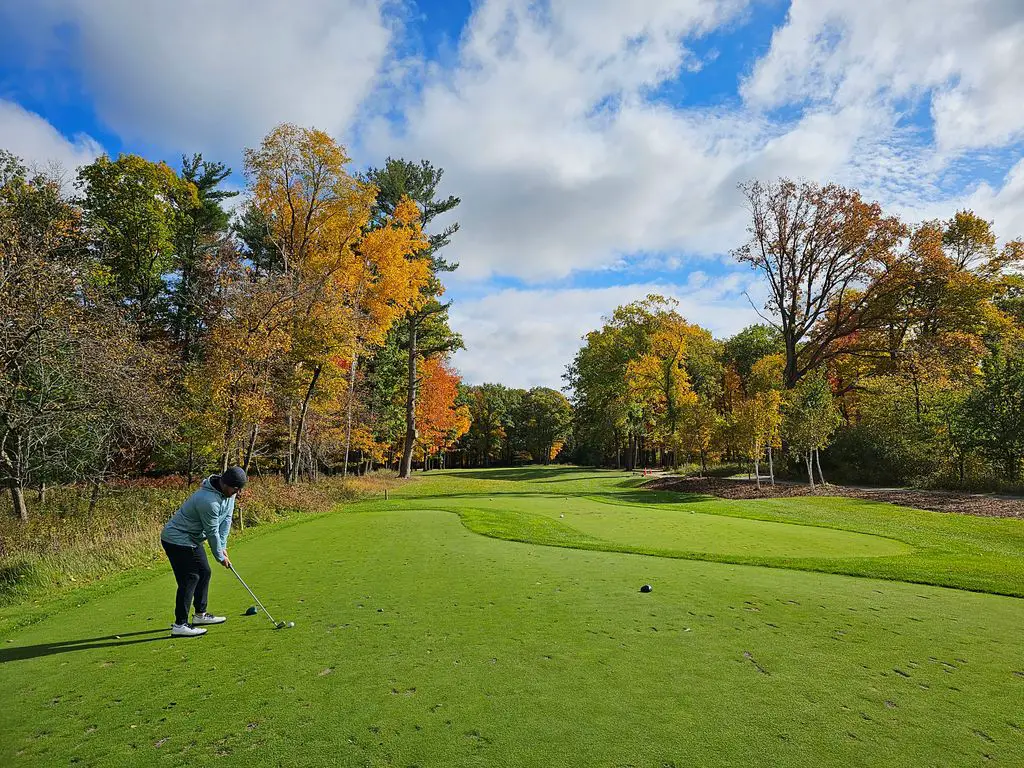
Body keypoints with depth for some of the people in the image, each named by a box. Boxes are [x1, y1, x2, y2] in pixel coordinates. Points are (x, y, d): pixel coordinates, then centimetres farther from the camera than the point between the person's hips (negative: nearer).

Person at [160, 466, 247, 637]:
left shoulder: (229, 493, -5)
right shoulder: (208, 501, -33)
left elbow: (226, 518, 0)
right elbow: (212, 532, -24)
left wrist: (223, 546, -5)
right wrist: (220, 556, -12)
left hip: (192, 539, 10)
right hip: (177, 539, -10)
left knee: (204, 572, 14)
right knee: (189, 579, -10)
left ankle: (200, 615, 27)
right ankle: (179, 625, -3)